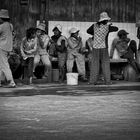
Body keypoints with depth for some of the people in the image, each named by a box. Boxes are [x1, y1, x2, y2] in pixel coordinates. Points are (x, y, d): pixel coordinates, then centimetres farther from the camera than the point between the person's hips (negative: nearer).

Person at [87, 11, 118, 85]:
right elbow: (116, 28, 11)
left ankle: (92, 81, -1)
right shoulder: (107, 27, -6)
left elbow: (88, 31, 19)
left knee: (94, 65, 4)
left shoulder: (95, 25, 1)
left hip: (95, 48, 2)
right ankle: (107, 81, 2)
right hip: (103, 48, -2)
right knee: (105, 65, 5)